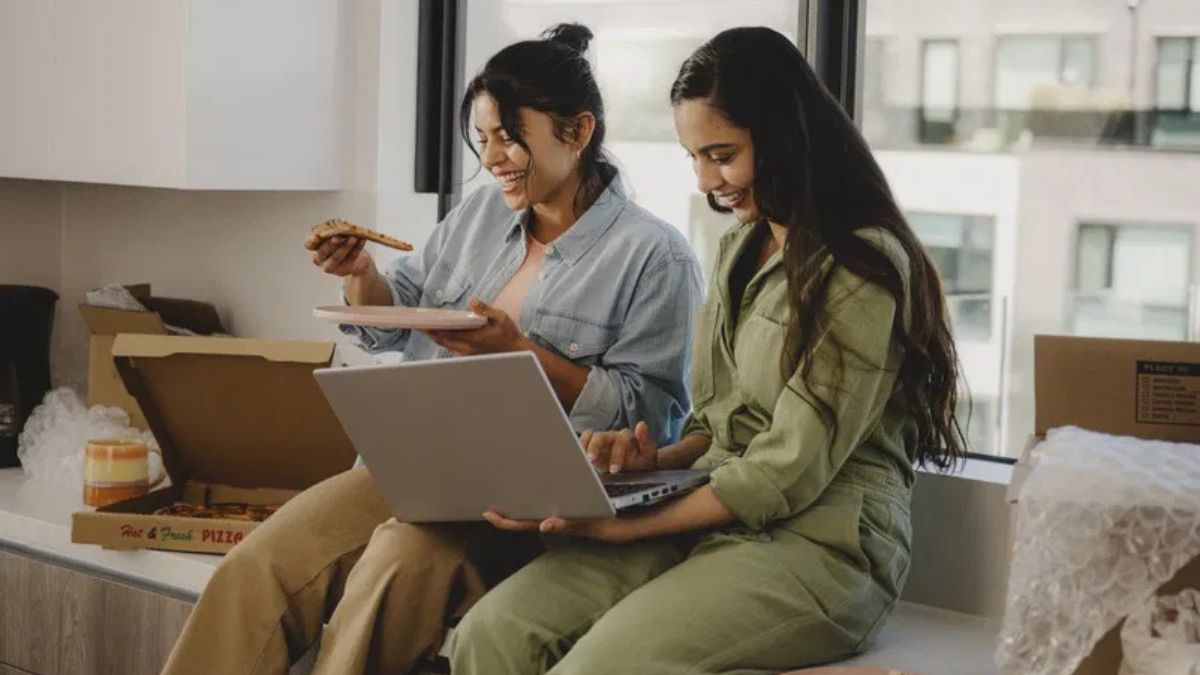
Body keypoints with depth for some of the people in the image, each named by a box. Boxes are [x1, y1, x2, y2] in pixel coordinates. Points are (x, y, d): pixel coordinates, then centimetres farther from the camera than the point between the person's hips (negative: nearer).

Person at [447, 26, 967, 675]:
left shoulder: (859, 269, -11)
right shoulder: (740, 249, 16)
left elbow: (789, 474, -16)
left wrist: (623, 526, -17)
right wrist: (657, 460, 0)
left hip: (822, 545, -7)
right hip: (713, 517, 7)